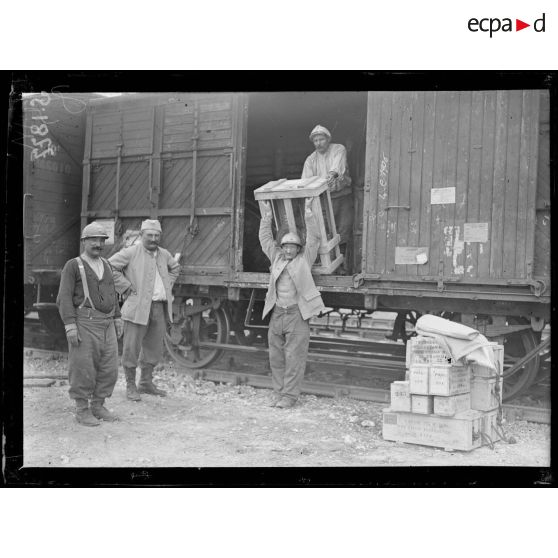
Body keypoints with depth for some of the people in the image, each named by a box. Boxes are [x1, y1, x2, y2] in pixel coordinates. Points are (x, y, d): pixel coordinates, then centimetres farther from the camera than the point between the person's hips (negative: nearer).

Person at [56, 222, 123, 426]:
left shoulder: (105, 265, 14)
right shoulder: (73, 265, -5)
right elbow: (64, 298, -10)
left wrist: (118, 319, 14)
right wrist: (70, 326, -19)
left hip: (106, 324, 6)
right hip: (84, 324, -6)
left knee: (109, 369, 5)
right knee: (83, 369, -2)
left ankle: (98, 407, 19)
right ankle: (82, 411, 10)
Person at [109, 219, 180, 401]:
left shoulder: (164, 254, 14)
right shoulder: (130, 252, -5)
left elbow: (175, 268, 33)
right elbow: (110, 267, -9)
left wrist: (168, 286, 18)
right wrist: (126, 287, -10)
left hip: (160, 307, 6)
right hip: (138, 307, -6)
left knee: (154, 347, 12)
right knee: (132, 348, -1)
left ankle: (146, 383, 26)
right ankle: (130, 386, 11)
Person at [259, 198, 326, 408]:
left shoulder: (304, 259, 5)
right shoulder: (276, 257, 15)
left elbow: (314, 239, -2)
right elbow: (265, 239, 21)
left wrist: (308, 213, -8)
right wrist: (267, 216, 14)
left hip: (297, 315, -4)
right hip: (277, 313, 4)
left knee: (294, 357, -3)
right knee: (276, 357, 8)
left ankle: (290, 395, 3)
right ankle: (278, 392, 17)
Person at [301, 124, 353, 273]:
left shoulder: (339, 149, 1)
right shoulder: (311, 159, 8)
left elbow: (339, 164, -22)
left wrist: (333, 173, -44)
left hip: (342, 195, -1)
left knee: (344, 228, -6)